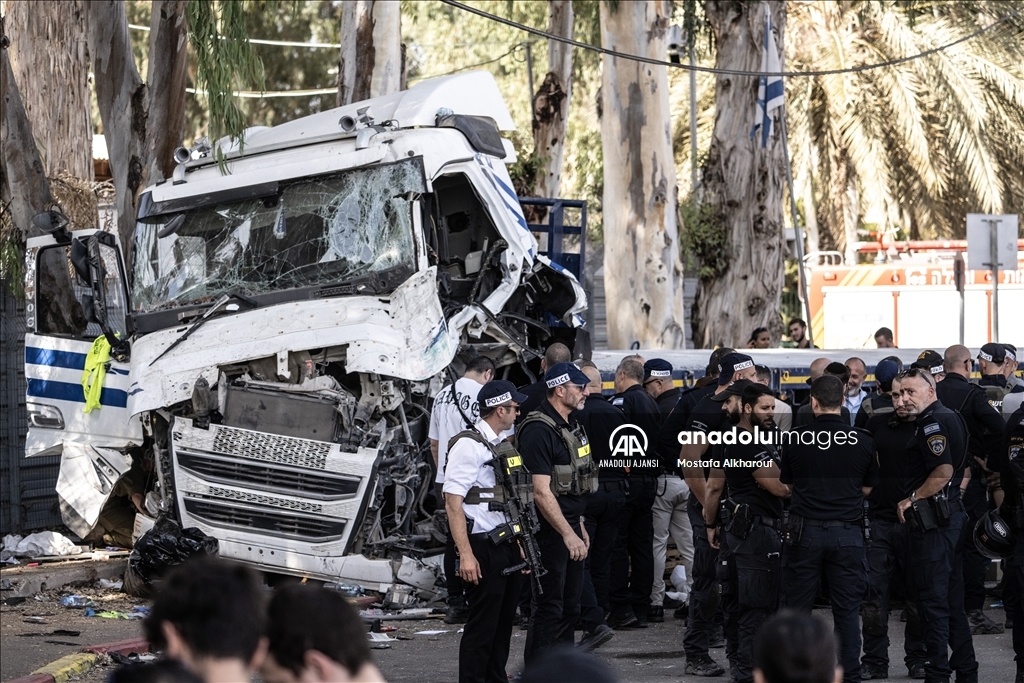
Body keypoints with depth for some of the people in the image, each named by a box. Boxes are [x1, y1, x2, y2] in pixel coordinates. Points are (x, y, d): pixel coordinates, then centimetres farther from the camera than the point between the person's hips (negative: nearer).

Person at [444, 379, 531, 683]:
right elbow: (453, 502, -17)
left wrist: (519, 544, 20)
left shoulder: (503, 444, 15)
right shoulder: (469, 445, -13)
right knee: (482, 626, -6)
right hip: (484, 548, -9)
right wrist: (466, 555, -22)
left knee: (504, 622, 14)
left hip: (507, 544, 9)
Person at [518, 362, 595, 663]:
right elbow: (541, 492, -22)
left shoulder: (571, 425, 14)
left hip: (570, 524, 10)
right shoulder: (539, 430, -18)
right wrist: (568, 534, -24)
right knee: (549, 607, -6)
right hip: (550, 527, -10)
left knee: (570, 605, 14)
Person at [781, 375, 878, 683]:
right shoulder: (863, 441, -5)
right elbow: (867, 488, 8)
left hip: (806, 531, 0)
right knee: (847, 610, 6)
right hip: (847, 532, 0)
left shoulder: (795, 439, -5)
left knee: (798, 608, 9)